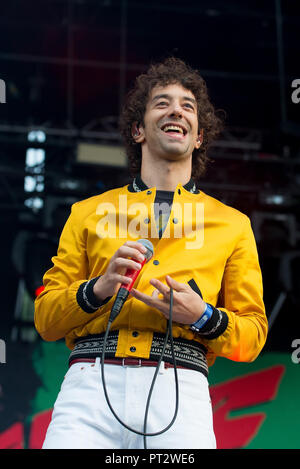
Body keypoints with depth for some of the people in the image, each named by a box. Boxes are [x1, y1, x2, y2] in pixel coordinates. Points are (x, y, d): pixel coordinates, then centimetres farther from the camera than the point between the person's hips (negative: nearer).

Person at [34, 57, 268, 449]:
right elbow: (46, 318, 14)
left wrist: (203, 317, -5)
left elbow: (253, 336, 15)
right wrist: (99, 289, -5)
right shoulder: (88, 212, 19)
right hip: (91, 378, 0)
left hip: (179, 388, 0)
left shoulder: (233, 224, 19)